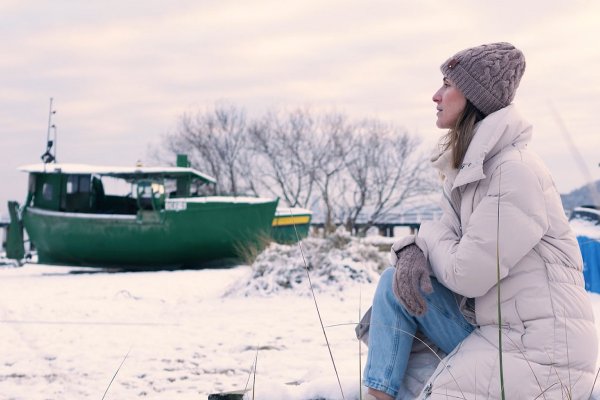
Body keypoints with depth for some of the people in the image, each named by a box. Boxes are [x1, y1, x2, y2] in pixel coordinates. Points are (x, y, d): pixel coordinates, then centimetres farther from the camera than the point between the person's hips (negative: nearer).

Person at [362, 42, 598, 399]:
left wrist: (429, 233, -1)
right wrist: (413, 251, -9)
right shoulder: (465, 168, 8)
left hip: (542, 347, -9)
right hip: (489, 327, 9)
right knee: (395, 283, 1)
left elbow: (466, 274, -20)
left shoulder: (516, 170, -20)